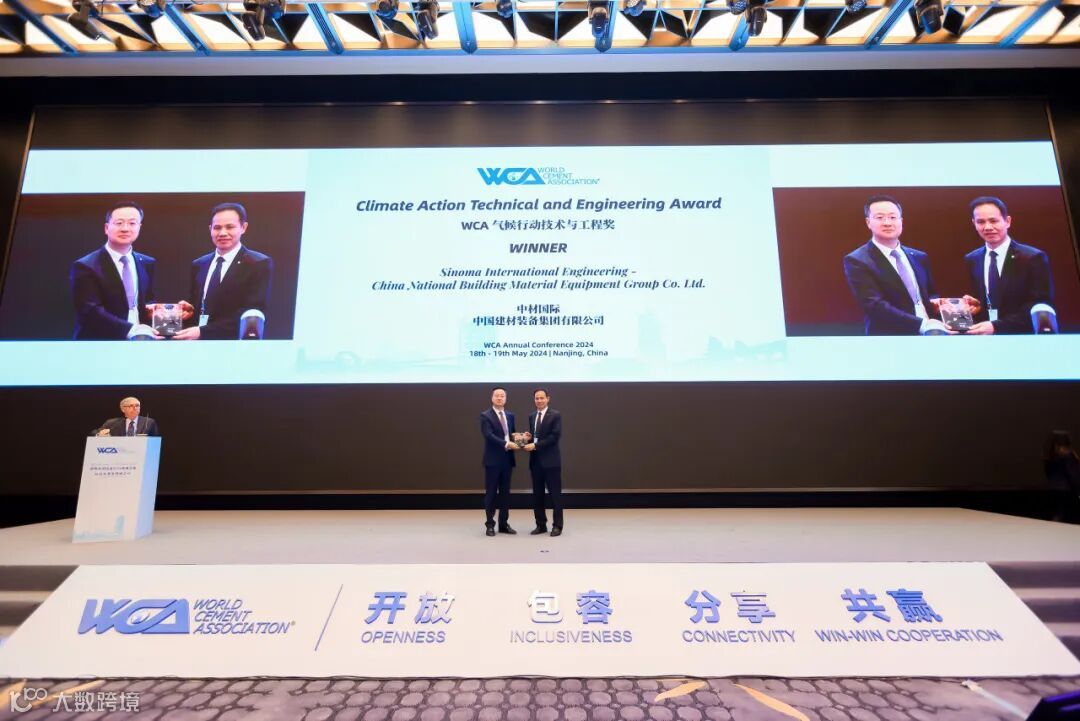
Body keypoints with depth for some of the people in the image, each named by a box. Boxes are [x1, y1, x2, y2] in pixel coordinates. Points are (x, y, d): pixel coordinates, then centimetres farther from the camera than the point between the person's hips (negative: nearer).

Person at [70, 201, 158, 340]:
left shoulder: (147, 263, 8)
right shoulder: (85, 267, -8)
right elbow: (91, 312, -17)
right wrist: (131, 329, -29)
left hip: (141, 338, 5)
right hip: (101, 339, -5)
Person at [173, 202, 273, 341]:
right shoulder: (198, 265, 13)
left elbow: (252, 314, -16)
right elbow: (200, 308, 18)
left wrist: (203, 332, -19)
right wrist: (190, 311, -3)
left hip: (235, 345, -4)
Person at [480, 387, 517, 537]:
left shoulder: (510, 415, 12)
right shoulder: (485, 416, -6)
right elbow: (488, 435, -19)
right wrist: (506, 444, -27)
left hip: (507, 459, 5)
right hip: (493, 460, -5)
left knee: (505, 492, 11)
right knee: (491, 493, 3)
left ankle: (504, 524, 19)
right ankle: (490, 524, 13)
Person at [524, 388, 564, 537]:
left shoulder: (555, 415, -5)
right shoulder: (532, 417, 15)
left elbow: (555, 436, -15)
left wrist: (535, 445, -18)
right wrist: (527, 440, -7)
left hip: (551, 460, -6)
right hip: (535, 460, 6)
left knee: (555, 494, 1)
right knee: (537, 494, 10)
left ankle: (557, 526, 9)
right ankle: (541, 525, 20)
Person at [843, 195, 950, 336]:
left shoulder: (920, 257, 13)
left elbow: (930, 294, 23)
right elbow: (874, 305, -17)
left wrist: (934, 303, 0)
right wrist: (922, 324, -22)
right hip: (891, 334, -5)